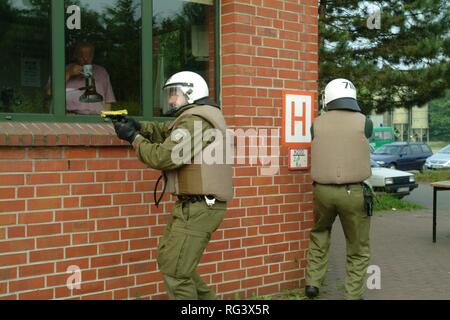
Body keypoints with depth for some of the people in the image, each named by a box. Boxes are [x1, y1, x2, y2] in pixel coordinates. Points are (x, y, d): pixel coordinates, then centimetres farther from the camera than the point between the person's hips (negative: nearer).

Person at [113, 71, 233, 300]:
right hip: (193, 204, 11)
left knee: (175, 270, -6)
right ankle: (205, 298, 25)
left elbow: (163, 157, -21)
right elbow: (165, 131, 16)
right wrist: (138, 126, 0)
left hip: (199, 207, -11)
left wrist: (134, 138, -9)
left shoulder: (195, 121, -16)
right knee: (167, 257, 19)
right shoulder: (195, 117, 19)